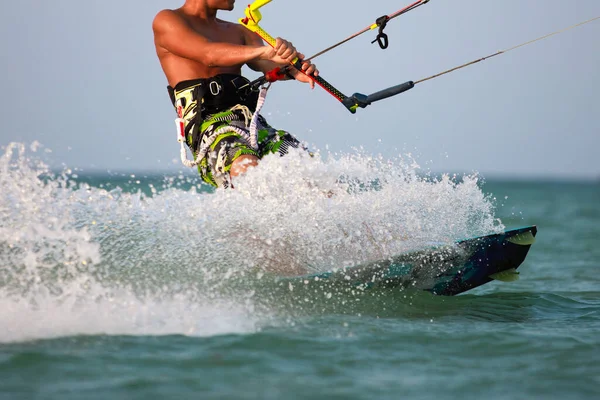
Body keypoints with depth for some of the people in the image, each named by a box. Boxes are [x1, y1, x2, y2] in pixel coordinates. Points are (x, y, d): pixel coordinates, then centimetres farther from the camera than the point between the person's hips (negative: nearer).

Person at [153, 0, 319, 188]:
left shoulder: (239, 32, 27)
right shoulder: (167, 21, 8)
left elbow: (268, 66, 7)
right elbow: (209, 55, -11)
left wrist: (293, 70, -18)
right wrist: (263, 51, -28)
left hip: (254, 123, 6)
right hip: (210, 127, -6)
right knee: (246, 167, -37)